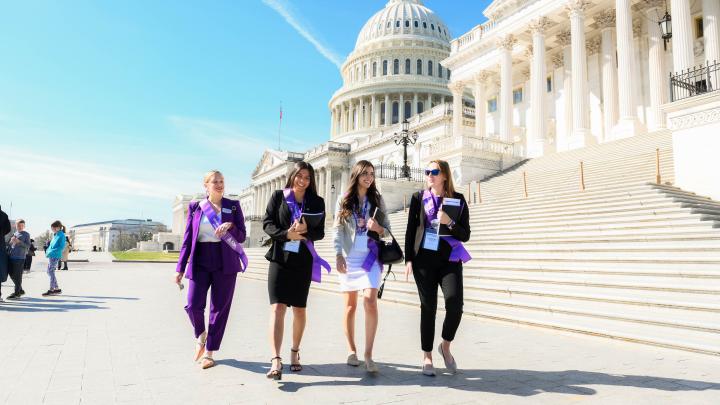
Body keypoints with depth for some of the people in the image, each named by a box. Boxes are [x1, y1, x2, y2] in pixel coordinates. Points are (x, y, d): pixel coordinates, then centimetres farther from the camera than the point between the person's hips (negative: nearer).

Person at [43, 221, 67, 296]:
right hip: (51, 256, 10)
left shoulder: (61, 235, -12)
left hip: (55, 256, -10)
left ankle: (51, 290, -1)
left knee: (51, 272, -7)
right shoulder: (55, 235, 15)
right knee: (49, 272, 12)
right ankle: (57, 288, 18)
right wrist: (48, 251, 9)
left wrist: (52, 251, -20)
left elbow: (62, 247, -18)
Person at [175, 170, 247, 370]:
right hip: (200, 262, 1)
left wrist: (230, 225, -17)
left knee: (220, 308, 2)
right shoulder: (195, 207, 7)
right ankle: (200, 336, 25)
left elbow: (241, 237, 3)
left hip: (225, 263, 0)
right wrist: (180, 268, 4)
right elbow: (187, 239, 8)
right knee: (193, 305, -8)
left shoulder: (233, 206, 5)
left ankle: (209, 352, 18)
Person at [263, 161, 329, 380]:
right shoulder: (278, 196, 5)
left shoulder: (317, 202, 7)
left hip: (303, 261, 2)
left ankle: (295, 352, 31)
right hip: (280, 258, -1)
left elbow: (320, 232, 4)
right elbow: (267, 224, 0)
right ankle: (276, 360, -16)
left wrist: (305, 230, -17)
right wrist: (287, 234, -17)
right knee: (277, 307, -12)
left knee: (299, 309, 10)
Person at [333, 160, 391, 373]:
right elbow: (338, 230, 2)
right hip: (348, 258, 0)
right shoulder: (344, 200, 7)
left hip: (370, 256, 0)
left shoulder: (377, 199, 9)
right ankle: (352, 351, 18)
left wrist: (378, 228, -13)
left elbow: (387, 228, 9)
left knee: (370, 301, -14)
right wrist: (338, 255, -9)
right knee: (350, 305, 6)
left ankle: (368, 355, -9)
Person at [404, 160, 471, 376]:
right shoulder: (419, 198, 6)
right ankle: (427, 356, 16)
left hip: (450, 260, 0)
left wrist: (449, 222, -15)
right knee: (428, 308, 2)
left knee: (455, 303, -15)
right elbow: (410, 231, 6)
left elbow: (465, 235, 3)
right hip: (424, 260, 0)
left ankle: (445, 346, 11)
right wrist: (408, 259, -1)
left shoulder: (458, 199, 5)